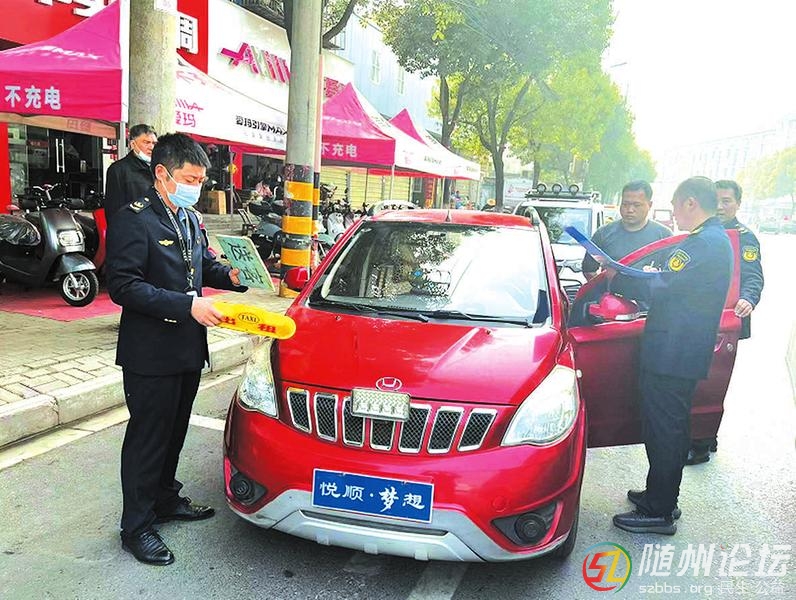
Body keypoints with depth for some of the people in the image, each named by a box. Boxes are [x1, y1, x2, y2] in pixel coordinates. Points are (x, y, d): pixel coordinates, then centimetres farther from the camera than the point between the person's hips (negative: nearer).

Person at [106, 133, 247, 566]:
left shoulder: (189, 219, 12)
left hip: (188, 349, 8)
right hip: (150, 355, -8)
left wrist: (229, 276, 1)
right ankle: (136, 527, 18)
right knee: (147, 437, 3)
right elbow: (123, 286, -22)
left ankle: (165, 500, 38)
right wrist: (187, 306, -28)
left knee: (174, 432, 20)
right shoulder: (134, 220, -15)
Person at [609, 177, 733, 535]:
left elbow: (660, 289, -22)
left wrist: (616, 279, -10)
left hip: (672, 356, -11)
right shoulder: (717, 240, 16)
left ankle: (658, 513, 10)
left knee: (663, 432, -2)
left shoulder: (705, 243, -18)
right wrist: (630, 282, 13)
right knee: (671, 429, 19)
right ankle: (662, 497, 34)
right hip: (686, 354, 11)